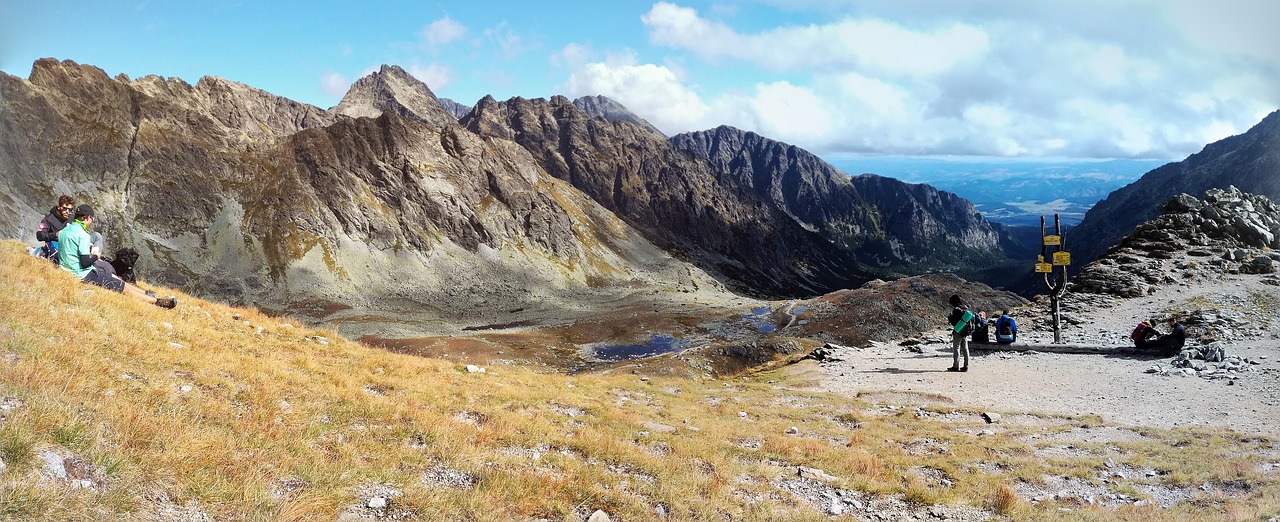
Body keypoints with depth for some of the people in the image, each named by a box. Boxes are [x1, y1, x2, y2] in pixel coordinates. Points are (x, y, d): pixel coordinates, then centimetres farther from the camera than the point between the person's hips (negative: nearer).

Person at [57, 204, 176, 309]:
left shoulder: (64, 231, 7)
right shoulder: (83, 235, -22)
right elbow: (85, 262, -23)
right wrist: (96, 256, -5)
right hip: (84, 275, -10)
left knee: (113, 278, 21)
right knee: (124, 288, -4)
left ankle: (146, 294, 26)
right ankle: (157, 302, -1)